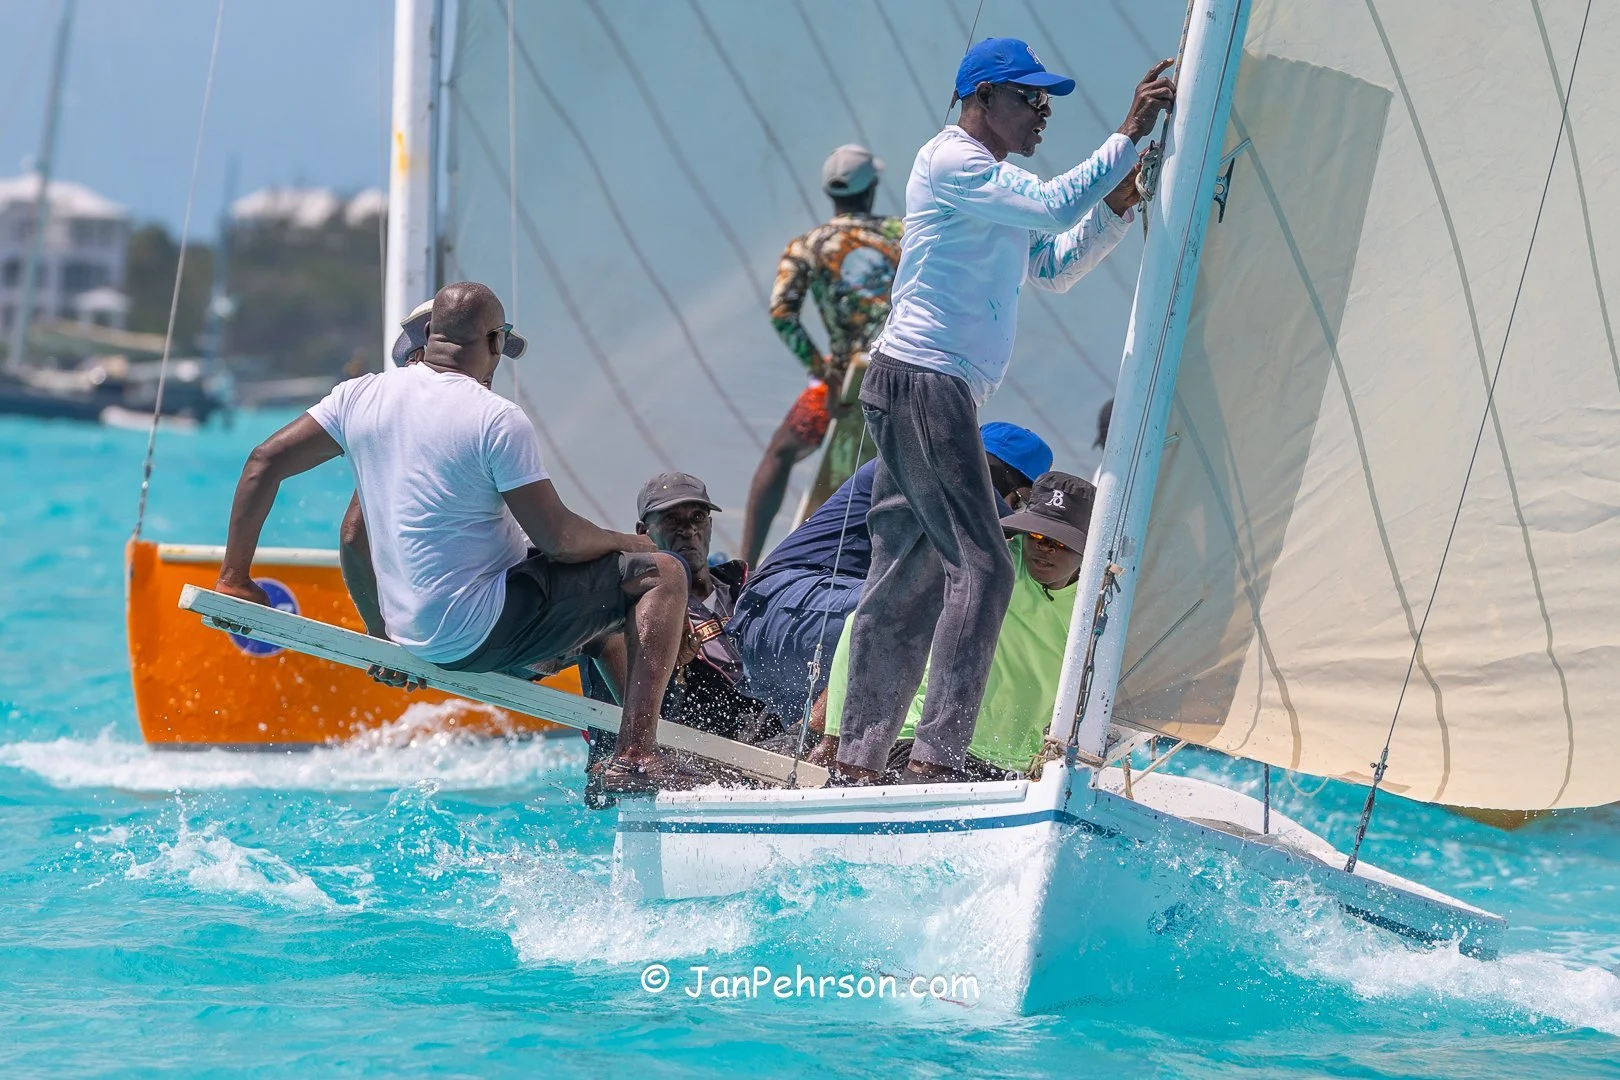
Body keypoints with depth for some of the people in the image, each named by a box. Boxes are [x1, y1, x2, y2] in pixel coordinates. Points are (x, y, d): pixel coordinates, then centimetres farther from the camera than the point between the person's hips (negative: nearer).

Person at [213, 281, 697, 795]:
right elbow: (558, 538, -16)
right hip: (483, 632, -8)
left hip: (413, 635, 8)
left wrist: (234, 578, 10)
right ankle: (636, 758, -15)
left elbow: (264, 462, 4)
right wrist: (623, 541, 5)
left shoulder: (362, 396, 2)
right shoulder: (498, 420, -17)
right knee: (662, 573, -3)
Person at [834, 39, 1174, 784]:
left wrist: (1118, 206, 12)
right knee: (980, 566, -15)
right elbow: (1054, 208, -21)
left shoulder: (990, 184, 25)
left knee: (907, 582, 8)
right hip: (921, 383, -11)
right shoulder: (952, 163, -8)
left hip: (940, 393, 11)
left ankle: (857, 765, 9)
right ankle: (935, 759, -19)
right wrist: (1129, 136, -17)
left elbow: (1051, 269, 25)